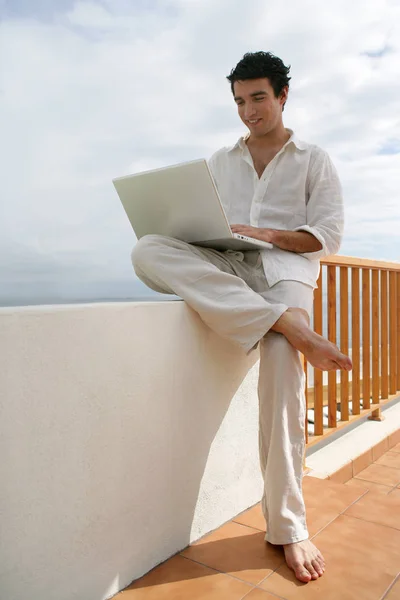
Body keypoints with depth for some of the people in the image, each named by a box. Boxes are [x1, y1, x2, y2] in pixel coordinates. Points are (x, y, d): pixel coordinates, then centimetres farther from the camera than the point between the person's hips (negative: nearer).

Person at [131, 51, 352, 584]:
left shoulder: (314, 160, 17)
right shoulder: (220, 161, 26)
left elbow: (328, 236, 5)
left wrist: (266, 233, -11)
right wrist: (190, 234, -7)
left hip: (284, 267, -2)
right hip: (224, 269, 3)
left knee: (280, 361, -33)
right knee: (148, 250, -28)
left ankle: (286, 524, -19)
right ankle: (291, 325, -39)